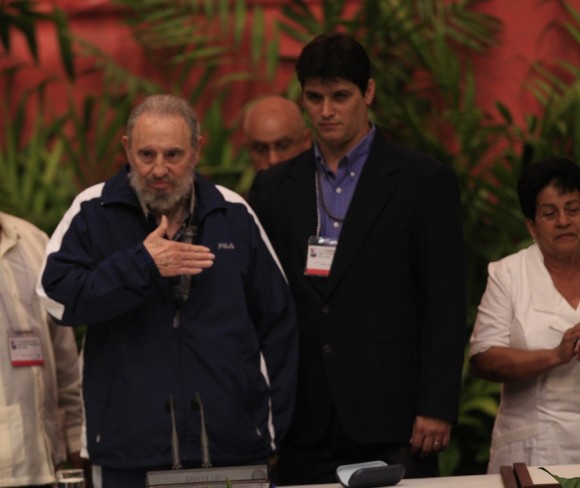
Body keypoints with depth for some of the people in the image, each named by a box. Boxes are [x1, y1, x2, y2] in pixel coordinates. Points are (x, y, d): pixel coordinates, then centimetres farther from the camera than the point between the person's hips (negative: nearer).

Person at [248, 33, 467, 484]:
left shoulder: (424, 180, 1)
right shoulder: (274, 189, 12)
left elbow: (446, 304, -2)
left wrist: (436, 409, -9)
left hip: (392, 418, -3)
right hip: (306, 427, 3)